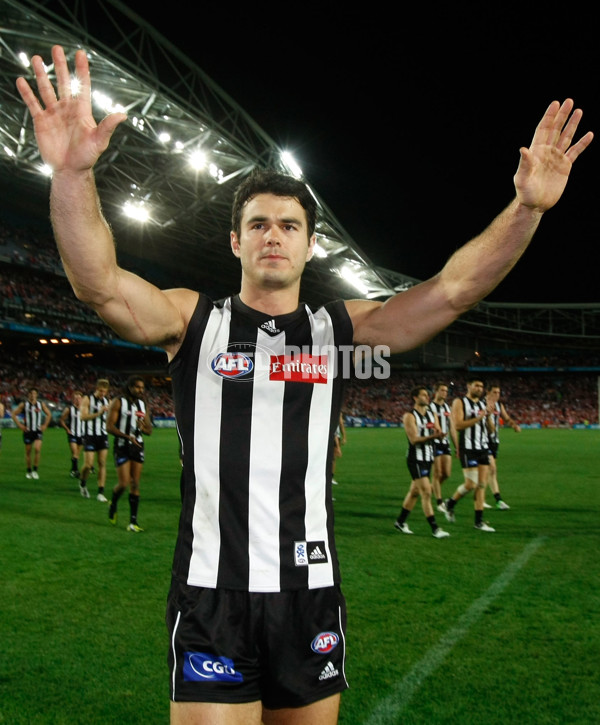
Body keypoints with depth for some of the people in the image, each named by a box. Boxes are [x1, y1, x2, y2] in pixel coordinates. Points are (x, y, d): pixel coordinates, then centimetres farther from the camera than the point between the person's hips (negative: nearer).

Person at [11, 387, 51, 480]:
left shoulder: (41, 404, 3)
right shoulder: (24, 404, -1)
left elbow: (49, 414, 14)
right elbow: (13, 414, 2)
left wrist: (45, 425, 5)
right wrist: (20, 425, -5)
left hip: (38, 431, 0)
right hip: (28, 431, 0)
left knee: (37, 449, -17)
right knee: (28, 451, 7)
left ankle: (35, 470, -6)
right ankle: (28, 471, 22)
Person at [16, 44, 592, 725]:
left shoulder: (340, 329, 4)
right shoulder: (195, 321, -1)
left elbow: (452, 289, -5)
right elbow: (99, 284, -18)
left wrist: (527, 207, -19)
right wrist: (73, 175, -34)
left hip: (311, 592, 3)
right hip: (213, 597, -2)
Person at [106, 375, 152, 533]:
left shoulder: (143, 405, 12)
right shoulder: (118, 402, -3)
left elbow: (149, 430, 15)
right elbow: (109, 426, -11)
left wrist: (143, 428, -9)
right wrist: (127, 436, -23)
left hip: (138, 446, 5)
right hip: (122, 447, -4)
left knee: (135, 484, 2)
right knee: (124, 483, -10)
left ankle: (133, 521, 5)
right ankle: (113, 504, 22)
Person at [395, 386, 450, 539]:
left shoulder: (432, 414, 11)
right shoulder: (409, 416, -10)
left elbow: (439, 434, 3)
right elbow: (414, 439, -18)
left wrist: (439, 434, -22)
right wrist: (432, 436, -33)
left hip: (428, 458, 7)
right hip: (416, 459, -7)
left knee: (414, 491, 15)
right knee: (426, 493, -11)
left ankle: (400, 521, 29)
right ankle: (434, 529, -7)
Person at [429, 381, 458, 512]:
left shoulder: (447, 408, 14)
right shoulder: (430, 407, -6)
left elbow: (452, 429, 16)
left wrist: (457, 448, 14)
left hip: (445, 443, 6)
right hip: (434, 442, -6)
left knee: (447, 473, 3)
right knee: (437, 473, -3)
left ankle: (433, 488, 28)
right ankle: (439, 502, 4)